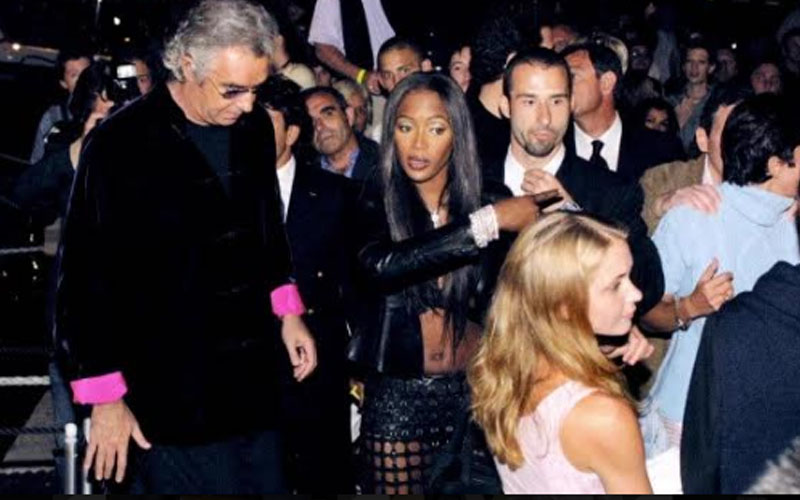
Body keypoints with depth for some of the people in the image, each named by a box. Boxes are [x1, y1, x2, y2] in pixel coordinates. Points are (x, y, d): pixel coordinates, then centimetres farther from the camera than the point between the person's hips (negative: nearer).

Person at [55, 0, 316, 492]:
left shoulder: (256, 128, 4)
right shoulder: (122, 143, -14)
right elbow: (87, 277, -11)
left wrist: (288, 312, 15)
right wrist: (105, 398, -9)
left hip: (253, 386, 6)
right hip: (169, 402, -6)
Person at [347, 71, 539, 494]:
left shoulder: (489, 200, -2)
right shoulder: (376, 203, -4)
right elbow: (379, 267, -26)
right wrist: (488, 222, -24)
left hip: (474, 391, 1)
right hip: (396, 396, 0)